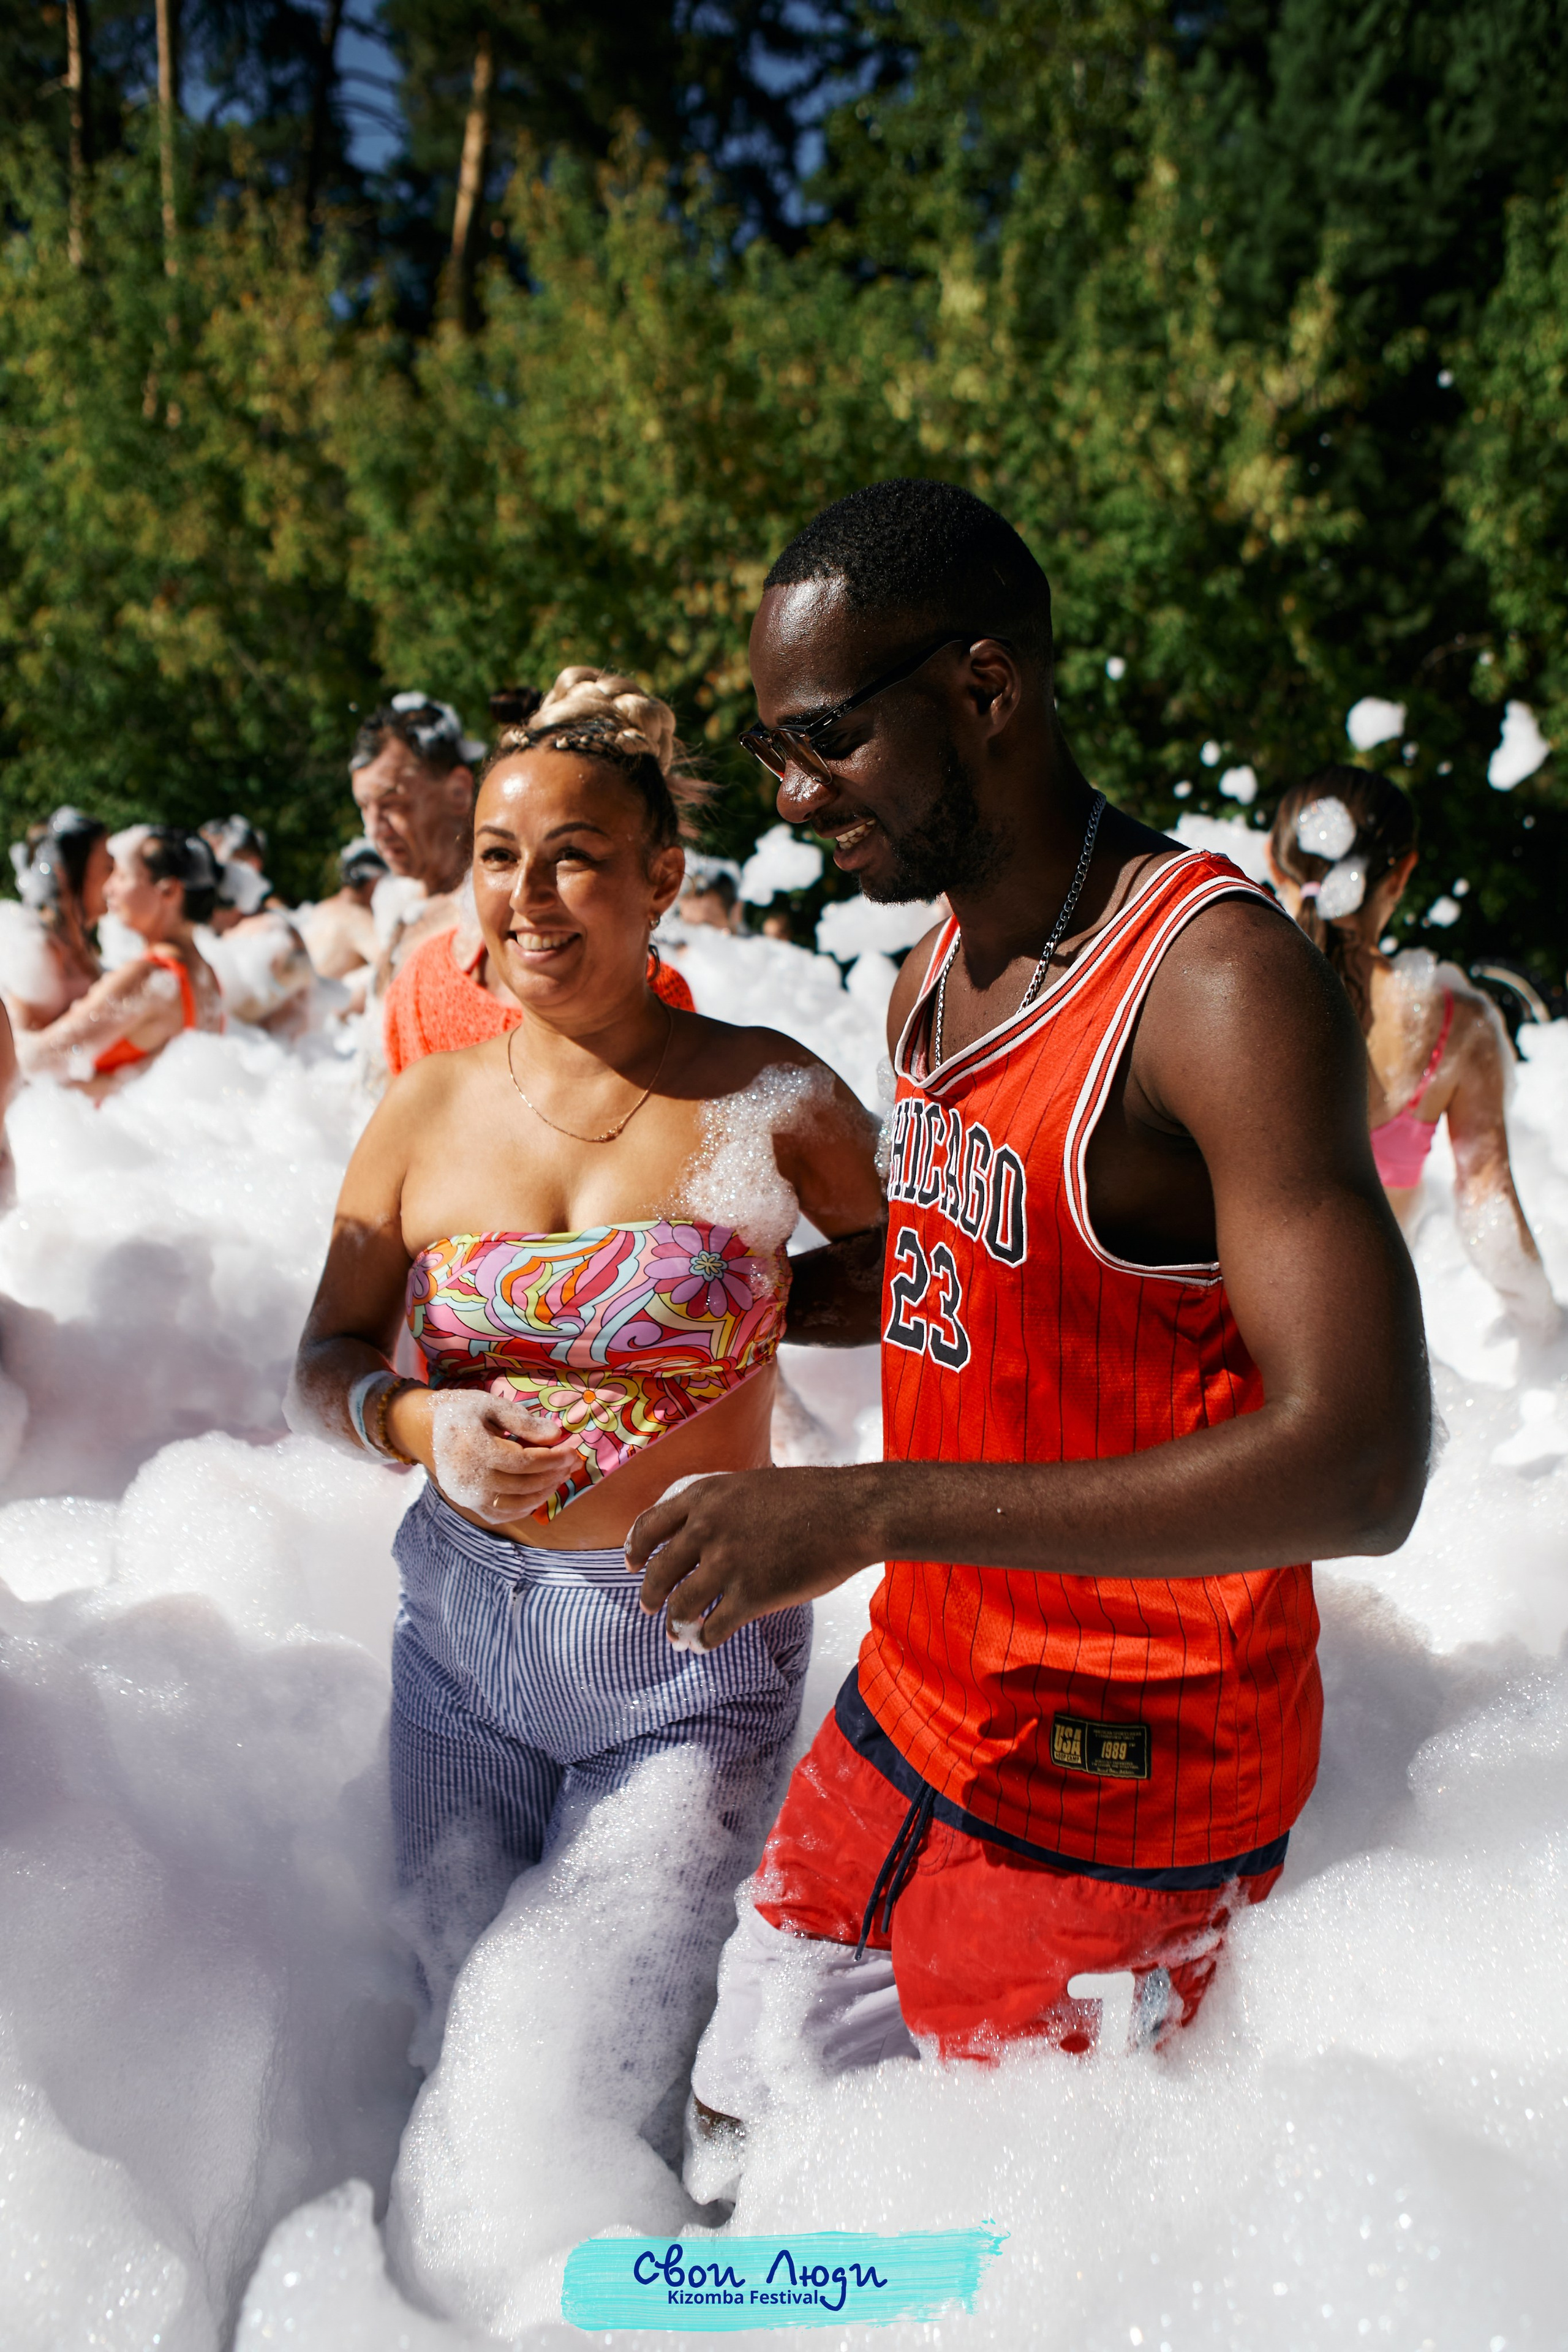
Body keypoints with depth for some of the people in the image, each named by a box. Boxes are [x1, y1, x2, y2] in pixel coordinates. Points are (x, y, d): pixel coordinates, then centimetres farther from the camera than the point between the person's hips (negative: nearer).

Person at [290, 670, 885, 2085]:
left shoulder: (768, 1099, -11)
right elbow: (326, 1365, 4)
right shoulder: (427, 1111, -2)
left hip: (690, 1648, -3)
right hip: (464, 1626, 3)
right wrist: (422, 1423, -15)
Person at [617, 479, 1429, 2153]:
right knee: (745, 2134, 19)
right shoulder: (935, 974, 5)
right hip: (914, 1702, 8)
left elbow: (1360, 1466, -29)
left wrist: (870, 1509, -33)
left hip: (1115, 1783, -8)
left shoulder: (1218, 983, -22)